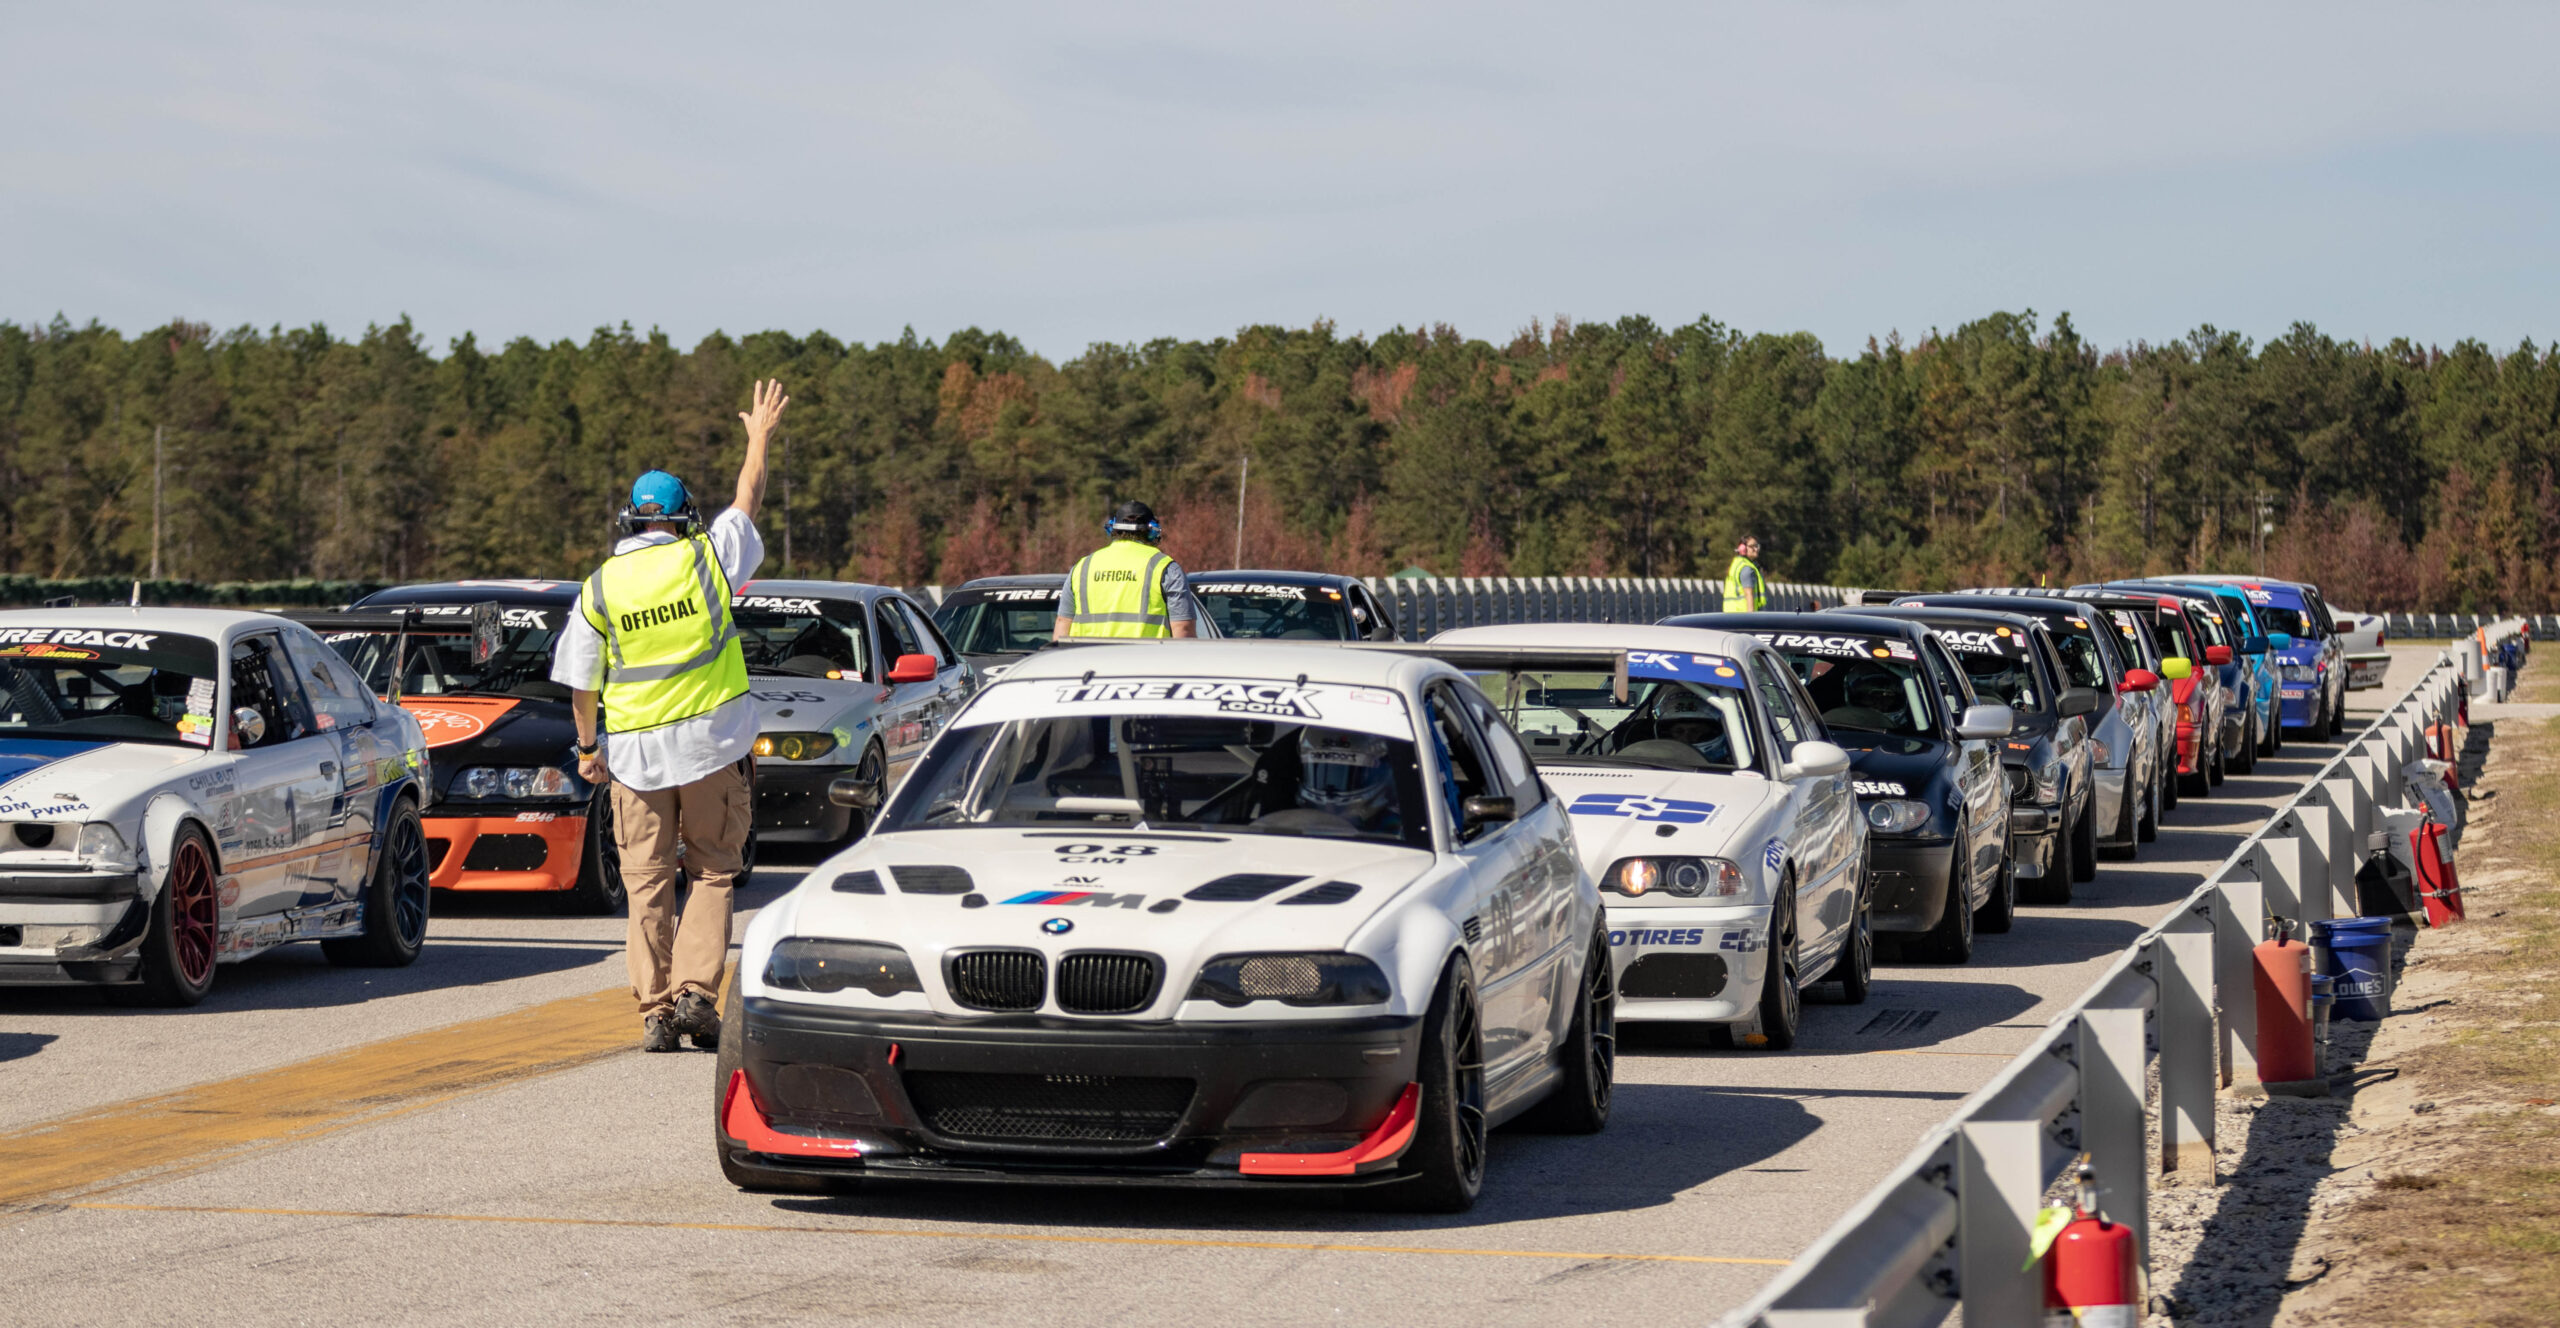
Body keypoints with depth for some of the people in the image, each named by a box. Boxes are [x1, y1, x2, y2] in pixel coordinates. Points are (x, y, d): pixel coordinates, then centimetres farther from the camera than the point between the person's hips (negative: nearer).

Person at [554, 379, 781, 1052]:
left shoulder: (600, 587, 0)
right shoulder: (706, 558, -3)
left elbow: (580, 681, 4)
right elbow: (747, 498, 15)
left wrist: (588, 747, 18)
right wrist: (760, 434, 30)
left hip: (636, 750, 1)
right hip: (711, 742, -1)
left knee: (648, 884, 7)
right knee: (712, 874, 7)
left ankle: (655, 1010, 5)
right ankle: (695, 991, -7)